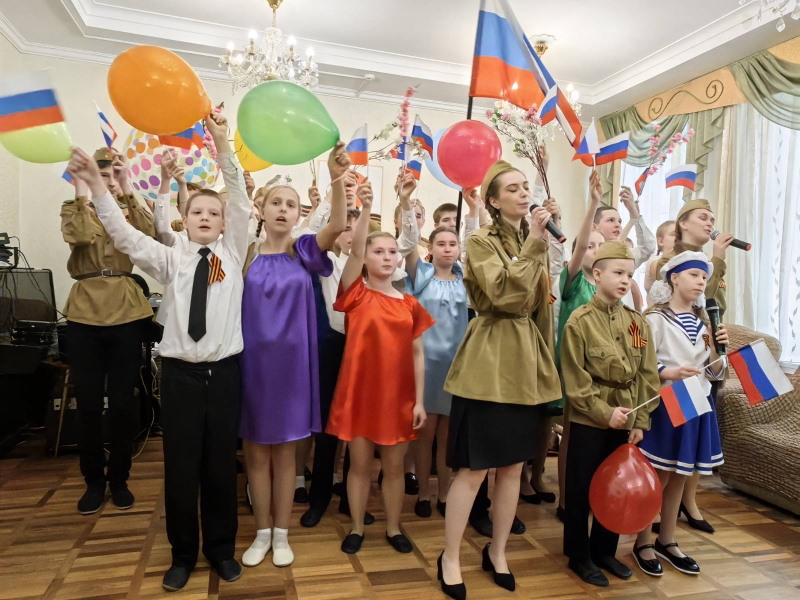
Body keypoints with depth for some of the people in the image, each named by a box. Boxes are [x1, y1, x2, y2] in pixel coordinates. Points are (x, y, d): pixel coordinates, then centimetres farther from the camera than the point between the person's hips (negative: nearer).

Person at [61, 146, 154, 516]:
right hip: (84, 313, 0)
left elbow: (149, 233, -13)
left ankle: (119, 478, 23)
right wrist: (82, 188, -14)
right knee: (88, 405, 6)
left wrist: (127, 192, -14)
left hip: (126, 313, 1)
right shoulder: (74, 209, 7)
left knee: (123, 403, 6)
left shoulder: (130, 210, 10)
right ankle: (93, 480, 24)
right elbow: (80, 237, -16)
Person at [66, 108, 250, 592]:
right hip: (180, 371, 0)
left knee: (221, 464, 10)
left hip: (224, 370, 0)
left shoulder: (233, 254, 5)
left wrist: (223, 148, -15)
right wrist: (95, 185, -20)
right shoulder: (171, 260, 5)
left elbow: (242, 202, -6)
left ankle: (221, 547, 29)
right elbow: (125, 236, -8)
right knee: (181, 467, 8)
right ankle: (184, 553, 28)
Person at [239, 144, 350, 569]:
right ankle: (262, 532, 29)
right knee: (256, 451, 10)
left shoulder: (304, 252, -1)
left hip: (290, 361, 0)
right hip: (252, 360, 1)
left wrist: (336, 179, -34)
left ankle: (282, 533, 27)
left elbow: (337, 226, -20)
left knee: (285, 450, 11)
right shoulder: (246, 254, 1)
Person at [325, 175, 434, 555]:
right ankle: (356, 528, 29)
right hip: (359, 391, -2)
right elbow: (354, 250, -19)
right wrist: (366, 208, -31)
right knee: (360, 464, 11)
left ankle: (394, 529, 31)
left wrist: (419, 400, 1)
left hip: (398, 394, 2)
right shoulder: (356, 294, -3)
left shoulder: (410, 304, 4)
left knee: (394, 466, 14)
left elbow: (417, 354, 5)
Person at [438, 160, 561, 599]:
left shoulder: (534, 240, 15)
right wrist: (533, 244, -18)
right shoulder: (481, 242, -7)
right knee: (473, 468, -1)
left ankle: (497, 551, 31)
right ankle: (450, 559, 17)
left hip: (525, 358, 7)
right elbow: (504, 294, -21)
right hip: (488, 360, -7)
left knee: (513, 466, 13)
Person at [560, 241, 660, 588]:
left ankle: (604, 550, 34)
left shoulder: (637, 322, 4)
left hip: (625, 421, 5)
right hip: (588, 420, -5)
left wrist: (640, 422, 0)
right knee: (581, 489, 7)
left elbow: (647, 377, 4)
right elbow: (575, 380, -13)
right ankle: (579, 556, 24)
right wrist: (605, 412, -17)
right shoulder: (579, 321, -11)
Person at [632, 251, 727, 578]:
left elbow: (716, 373, 9)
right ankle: (643, 543, 19)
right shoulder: (656, 318, -10)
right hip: (665, 404, -6)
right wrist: (669, 373, -29)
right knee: (657, 478, 2)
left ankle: (667, 541, 30)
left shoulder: (704, 321, 9)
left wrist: (716, 349, -10)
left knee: (679, 478, 15)